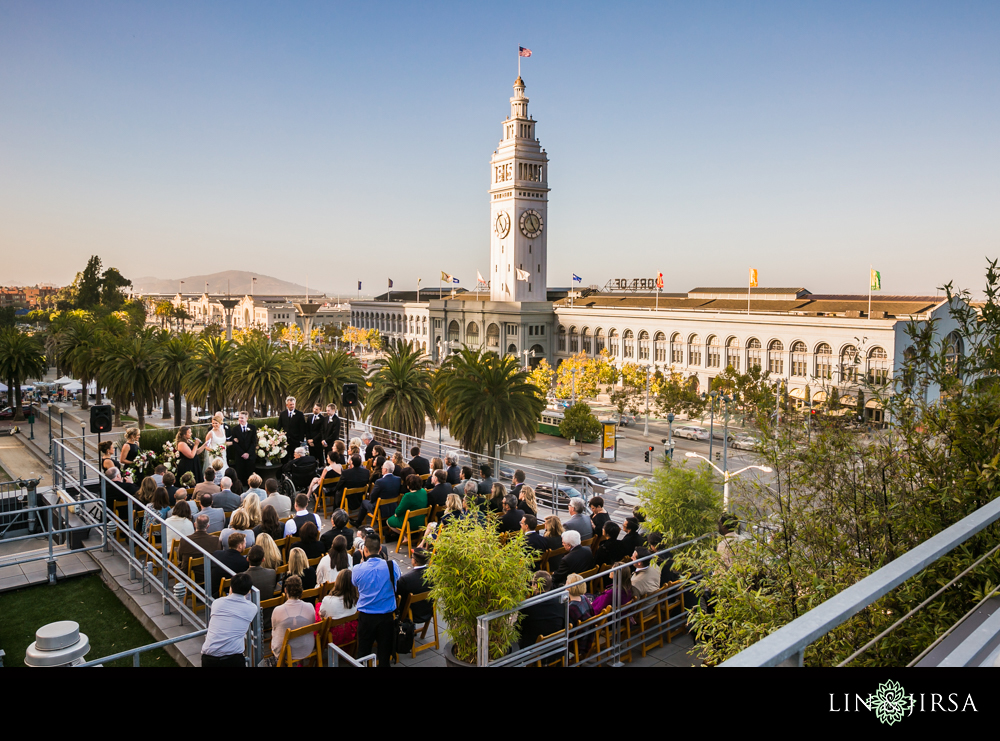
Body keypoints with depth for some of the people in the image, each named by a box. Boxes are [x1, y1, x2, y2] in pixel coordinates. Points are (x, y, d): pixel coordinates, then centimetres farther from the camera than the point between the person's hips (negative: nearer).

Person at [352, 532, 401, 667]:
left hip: (365, 616, 0)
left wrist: (363, 560, 7)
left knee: (363, 651, 17)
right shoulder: (392, 565, -17)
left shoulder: (357, 569, -17)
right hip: (387, 616, 0)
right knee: (385, 651, 16)